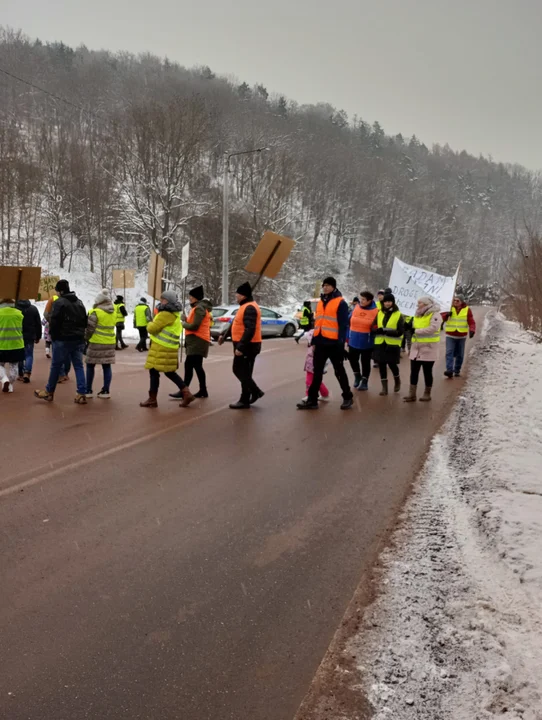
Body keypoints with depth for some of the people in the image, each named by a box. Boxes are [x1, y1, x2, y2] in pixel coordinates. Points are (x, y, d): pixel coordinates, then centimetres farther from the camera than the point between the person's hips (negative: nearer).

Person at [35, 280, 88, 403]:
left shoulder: (59, 302, -11)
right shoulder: (80, 302, 14)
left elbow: (54, 322, -13)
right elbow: (85, 321, 16)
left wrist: (53, 336, -1)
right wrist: (79, 333, 15)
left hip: (63, 340, -6)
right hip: (78, 340, 6)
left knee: (56, 366, 6)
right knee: (79, 366, 5)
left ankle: (49, 392, 18)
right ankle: (81, 394, -1)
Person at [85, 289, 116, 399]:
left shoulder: (96, 312, -13)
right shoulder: (114, 312, 7)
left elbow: (89, 328, -10)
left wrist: (86, 339, 4)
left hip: (96, 343, -5)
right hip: (109, 343, 5)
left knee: (90, 366, 6)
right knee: (106, 366, 7)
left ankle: (88, 391, 9)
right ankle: (106, 391, 8)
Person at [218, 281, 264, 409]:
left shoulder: (250, 308, -20)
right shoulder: (245, 306, 15)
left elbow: (250, 330, -27)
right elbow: (236, 323, 25)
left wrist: (240, 347, -29)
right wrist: (224, 335, 22)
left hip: (247, 346, -10)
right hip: (244, 345, 10)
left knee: (244, 373, -2)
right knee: (238, 371, 17)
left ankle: (244, 401, 7)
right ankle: (256, 392, 25)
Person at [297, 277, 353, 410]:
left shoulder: (340, 303, -6)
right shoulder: (321, 303, 16)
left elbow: (343, 324, -11)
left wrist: (341, 342, -17)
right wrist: (314, 341, 16)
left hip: (334, 343, -6)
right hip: (320, 343, 6)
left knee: (339, 371, 5)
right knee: (317, 372, 7)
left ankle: (348, 397, 19)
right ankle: (312, 400, 10)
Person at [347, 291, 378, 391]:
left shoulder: (375, 311, -10)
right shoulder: (356, 308, 0)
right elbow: (349, 322, 6)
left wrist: (376, 343, -6)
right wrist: (347, 337, 4)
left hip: (367, 342, -4)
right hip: (354, 340, 4)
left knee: (365, 362, 7)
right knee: (352, 359, 11)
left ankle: (364, 382, 20)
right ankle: (357, 375, 36)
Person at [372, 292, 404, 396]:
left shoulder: (398, 315, -2)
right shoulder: (379, 313, 9)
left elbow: (400, 331, -10)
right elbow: (373, 328, 8)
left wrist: (387, 331, -24)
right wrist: (378, 330, -17)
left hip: (393, 344, -3)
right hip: (380, 343, 3)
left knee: (392, 364, -3)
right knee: (381, 364, 3)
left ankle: (397, 381, 27)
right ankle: (384, 387, 14)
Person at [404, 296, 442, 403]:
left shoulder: (434, 315, -11)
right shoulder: (417, 315, 14)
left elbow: (432, 328, -25)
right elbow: (414, 328, 19)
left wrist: (416, 331, -21)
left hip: (428, 349, -7)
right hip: (416, 348, 7)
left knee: (427, 372, 3)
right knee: (414, 371, 4)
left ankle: (427, 394, 15)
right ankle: (412, 394, 7)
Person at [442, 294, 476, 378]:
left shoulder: (467, 310, -4)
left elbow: (471, 322, -10)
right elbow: (441, 318, -3)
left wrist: (472, 330, -29)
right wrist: (446, 315, -24)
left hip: (462, 336, 1)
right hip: (450, 336, 0)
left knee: (460, 355, 7)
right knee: (449, 353, -15)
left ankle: (457, 370, 21)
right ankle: (449, 370, -23)